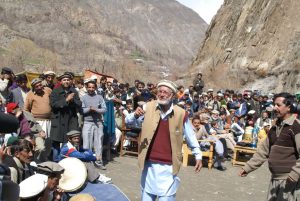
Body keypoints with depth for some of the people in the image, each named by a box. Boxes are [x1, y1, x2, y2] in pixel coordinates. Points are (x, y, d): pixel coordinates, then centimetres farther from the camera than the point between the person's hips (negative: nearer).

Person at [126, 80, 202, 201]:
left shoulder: (181, 114, -5)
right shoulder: (148, 107, -2)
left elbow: (190, 137, 7)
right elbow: (128, 121, -1)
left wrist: (198, 156, 10)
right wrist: (135, 115, -22)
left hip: (168, 167, -2)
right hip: (149, 164, 2)